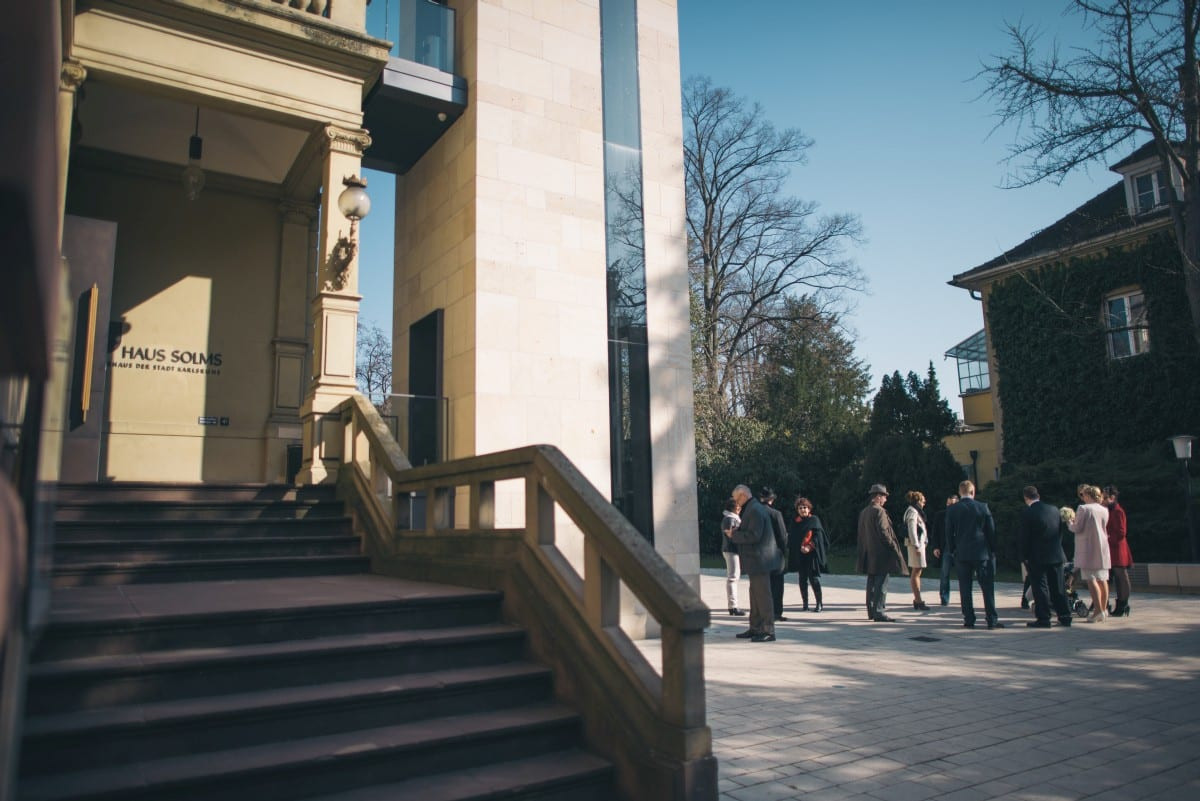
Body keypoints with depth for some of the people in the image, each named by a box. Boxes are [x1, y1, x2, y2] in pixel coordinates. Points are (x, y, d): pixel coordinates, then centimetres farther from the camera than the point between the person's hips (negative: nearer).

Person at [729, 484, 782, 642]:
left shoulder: (755, 510, -17)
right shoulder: (751, 509, 17)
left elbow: (753, 535, -23)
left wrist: (734, 534, -13)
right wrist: (737, 530, 9)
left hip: (760, 561, -11)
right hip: (756, 561, 11)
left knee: (763, 595, -7)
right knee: (755, 595, 16)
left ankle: (768, 631, -2)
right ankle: (755, 628, 24)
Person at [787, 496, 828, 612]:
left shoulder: (814, 520, 3)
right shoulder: (794, 523, 11)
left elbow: (818, 536, -4)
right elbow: (791, 539, 9)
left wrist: (809, 547, -15)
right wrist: (800, 547, -7)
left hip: (812, 554, -3)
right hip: (799, 555, 3)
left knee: (813, 578, -8)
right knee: (803, 579, 4)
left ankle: (819, 602, -1)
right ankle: (805, 603, 9)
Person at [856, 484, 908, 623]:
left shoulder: (863, 512, 13)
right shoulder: (879, 511, -14)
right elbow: (884, 532, -19)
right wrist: (894, 547, -10)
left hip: (868, 554, 9)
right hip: (881, 553, -9)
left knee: (871, 583, 14)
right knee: (881, 584, -6)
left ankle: (871, 611, 20)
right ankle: (879, 612, -7)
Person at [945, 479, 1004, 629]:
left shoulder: (952, 510, -2)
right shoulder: (983, 508, -3)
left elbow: (949, 533, 1)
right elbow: (991, 531, 2)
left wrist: (952, 551, 12)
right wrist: (992, 550, 11)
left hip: (962, 554, 1)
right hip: (982, 553, -1)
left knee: (965, 589, 5)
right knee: (987, 587, 5)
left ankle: (969, 620, 5)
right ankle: (992, 620, 5)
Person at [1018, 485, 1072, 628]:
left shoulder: (1027, 513, -12)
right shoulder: (1054, 509, 5)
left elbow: (1024, 538, -11)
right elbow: (1061, 532, 11)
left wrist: (1024, 558, -5)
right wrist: (1057, 548, 18)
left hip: (1037, 557, -5)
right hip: (1056, 555, 6)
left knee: (1040, 587, 0)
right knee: (1058, 587, 13)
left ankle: (1043, 619, 1)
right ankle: (1065, 617, 18)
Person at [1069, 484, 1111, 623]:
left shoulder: (1083, 509, -10)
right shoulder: (1104, 510, 9)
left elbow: (1078, 528, -12)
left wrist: (1069, 523, 9)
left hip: (1088, 549, -7)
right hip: (1102, 549, 7)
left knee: (1091, 579, -8)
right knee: (1102, 579, 12)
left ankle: (1098, 610, -15)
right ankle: (1104, 609, 20)